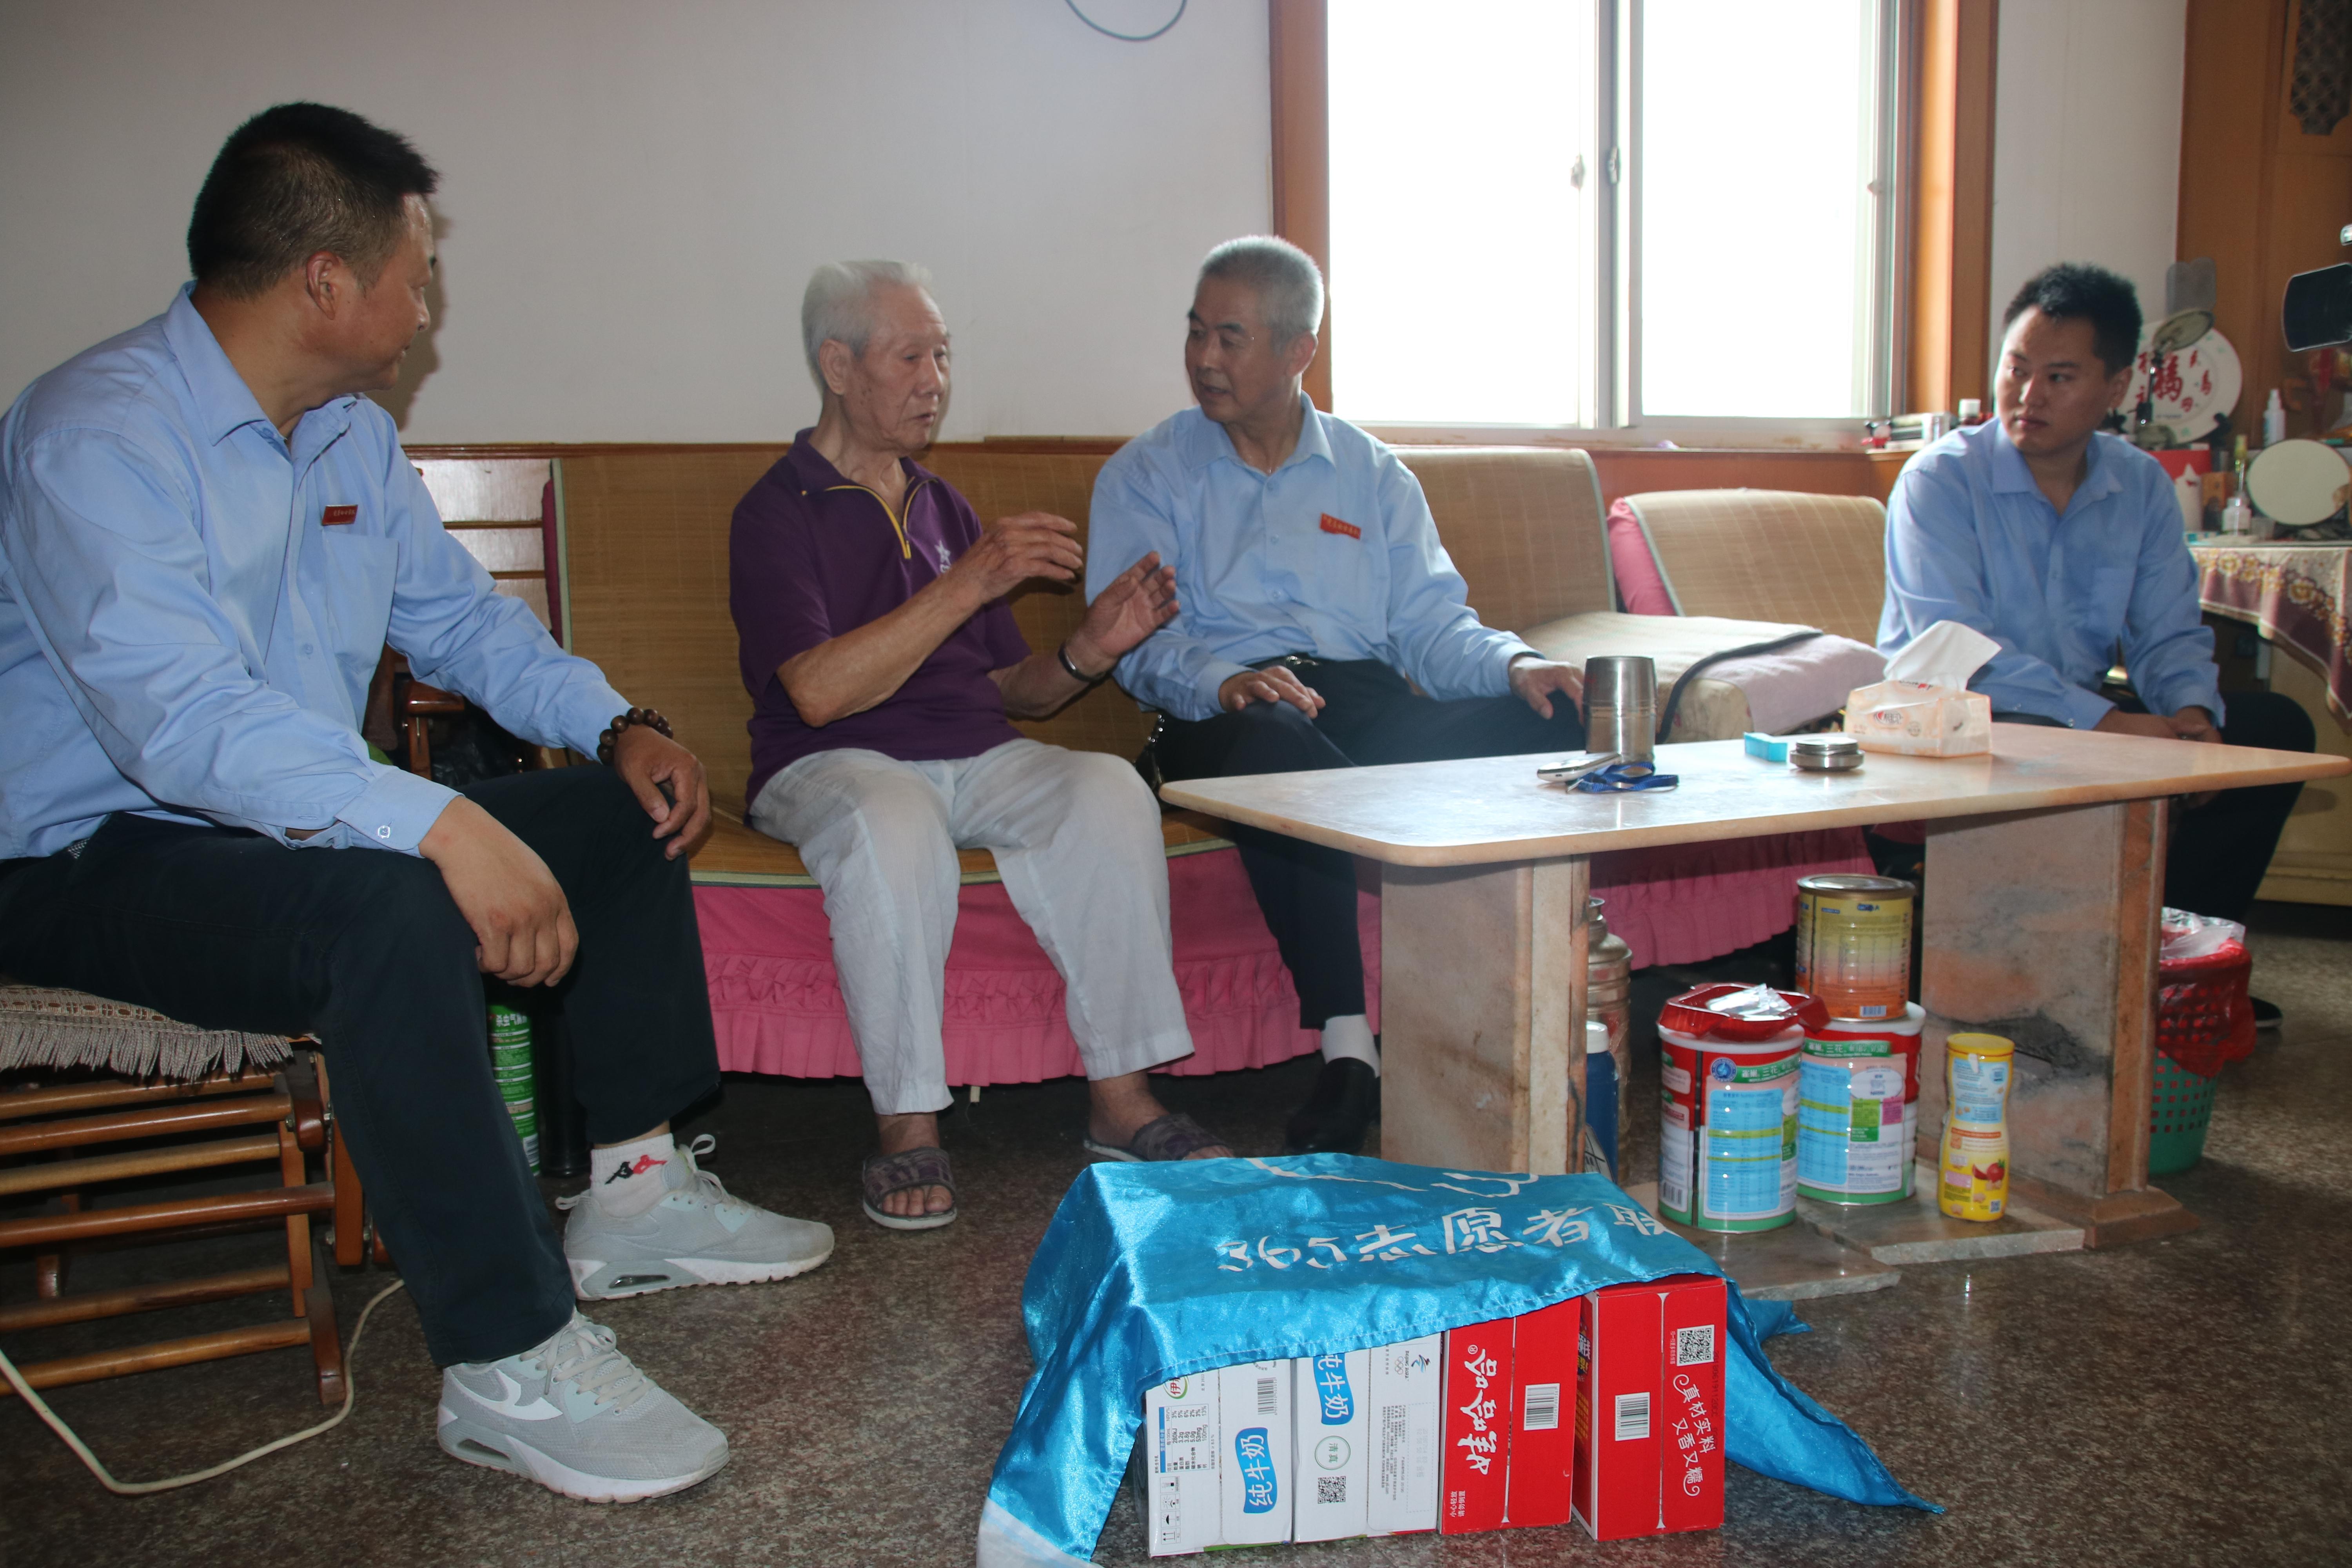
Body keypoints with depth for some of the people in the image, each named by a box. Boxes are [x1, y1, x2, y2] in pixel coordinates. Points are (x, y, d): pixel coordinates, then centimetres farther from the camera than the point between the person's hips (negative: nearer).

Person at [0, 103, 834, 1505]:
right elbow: (184, 721, -33)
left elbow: (462, 617, 17)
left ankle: (635, 1193, 9)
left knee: (623, 815, 4)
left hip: (301, 823, 9)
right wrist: (449, 826, -42)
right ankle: (513, 1365, -28)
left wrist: (621, 726, 0)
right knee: (396, 907, -38)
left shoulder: (352, 437, 8)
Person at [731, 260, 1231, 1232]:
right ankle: (908, 1124, -25)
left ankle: (1120, 1096, -19)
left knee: (1109, 789, -24)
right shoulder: (778, 512, 0)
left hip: (976, 759, 5)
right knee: (893, 823, -39)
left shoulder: (944, 508, 20)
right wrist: (970, 583, -19)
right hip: (833, 766, -5)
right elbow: (819, 692, -16)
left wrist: (1088, 652, -4)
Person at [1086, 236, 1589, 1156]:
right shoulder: (1145, 475, 14)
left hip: (1370, 707, 3)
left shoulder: (1372, 475, 22)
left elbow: (1431, 623, 13)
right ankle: (1345, 1044, -34)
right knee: (1280, 745, -40)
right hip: (1224, 718, -3)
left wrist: (1514, 665, -10)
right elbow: (1137, 639, -1)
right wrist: (1226, 682, -23)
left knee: (1551, 725, -24)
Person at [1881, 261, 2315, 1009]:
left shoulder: (2142, 486, 5)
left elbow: (2170, 634, 4)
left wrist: (2192, 712, -20)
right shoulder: (1939, 481, -14)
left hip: (2087, 717, 7)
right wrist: (2105, 721, -31)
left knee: (2273, 724, -6)